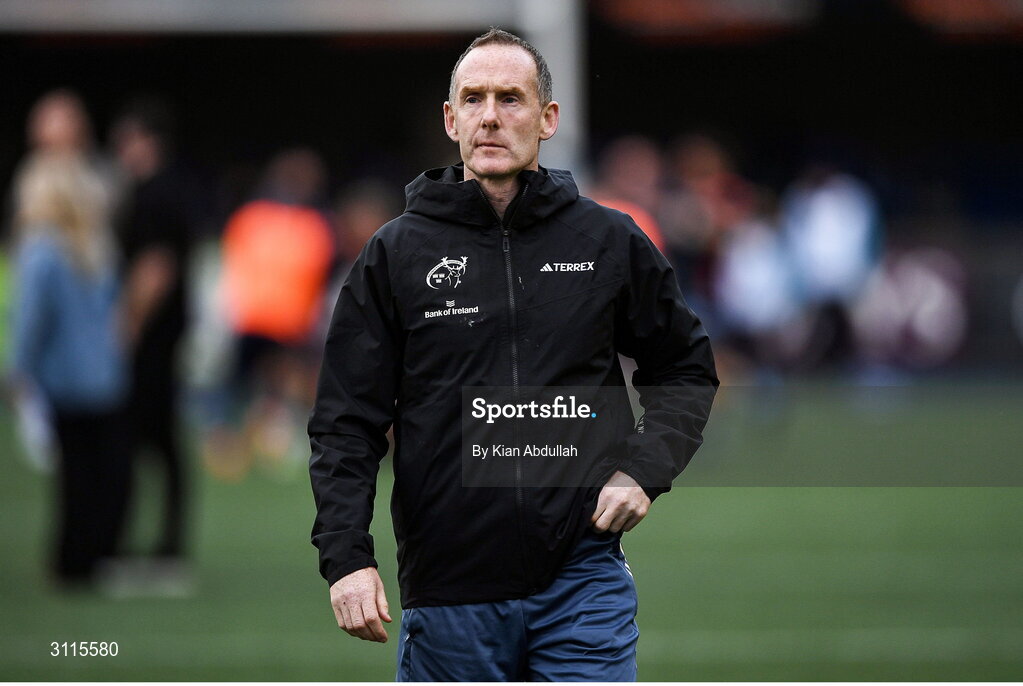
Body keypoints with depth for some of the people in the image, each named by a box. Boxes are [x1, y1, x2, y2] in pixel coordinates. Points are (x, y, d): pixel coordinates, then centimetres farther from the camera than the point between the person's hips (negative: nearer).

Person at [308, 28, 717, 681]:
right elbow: (346, 422, 3)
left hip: (582, 581, 0)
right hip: (447, 591, 1)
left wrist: (645, 469, 0)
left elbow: (686, 369, 17)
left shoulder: (610, 241, 5)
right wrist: (347, 556, -9)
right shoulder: (396, 254, 4)